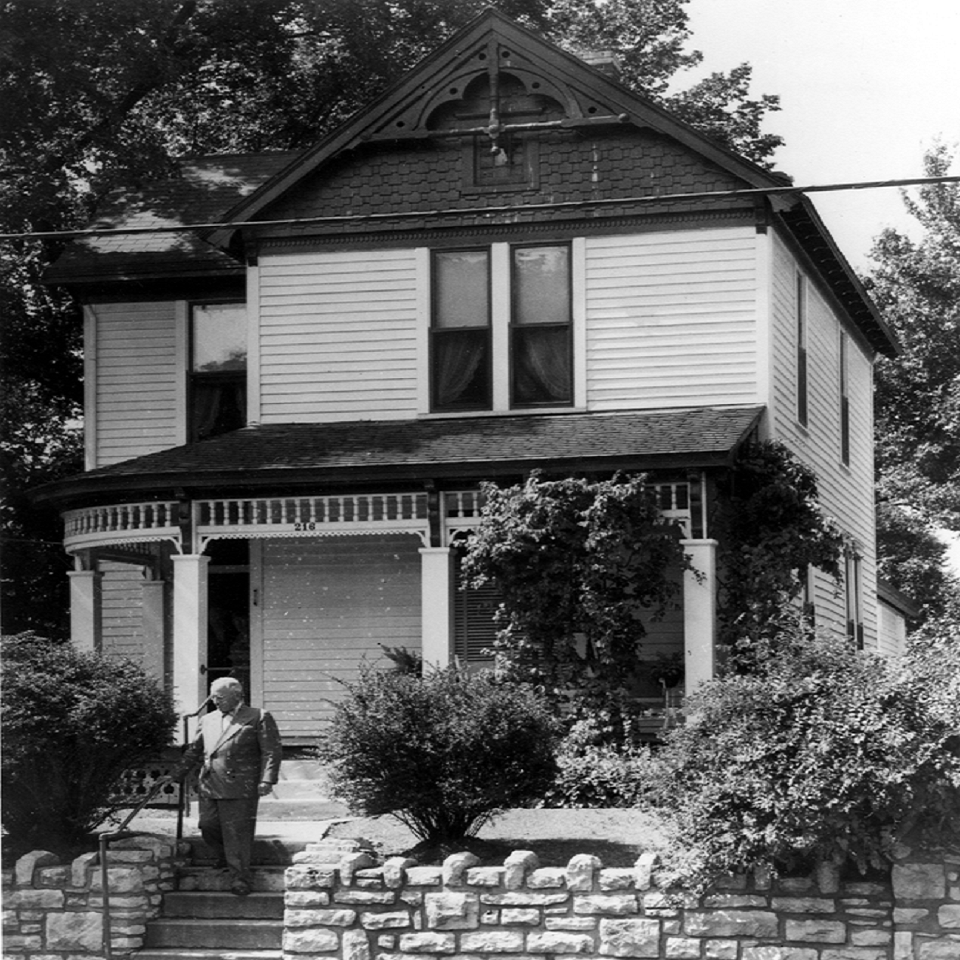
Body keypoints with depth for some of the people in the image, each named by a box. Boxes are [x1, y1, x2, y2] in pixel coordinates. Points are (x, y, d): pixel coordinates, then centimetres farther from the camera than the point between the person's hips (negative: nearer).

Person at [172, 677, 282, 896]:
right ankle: (225, 857, 32)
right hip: (209, 787, 5)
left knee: (238, 834, -4)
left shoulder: (259, 718, 3)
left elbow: (272, 752, -3)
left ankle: (241, 879, 5)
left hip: (240, 788, -5)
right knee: (208, 827, 4)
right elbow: (194, 752, 23)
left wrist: (267, 780, -14)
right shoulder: (208, 720, 19)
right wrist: (176, 776, 16)